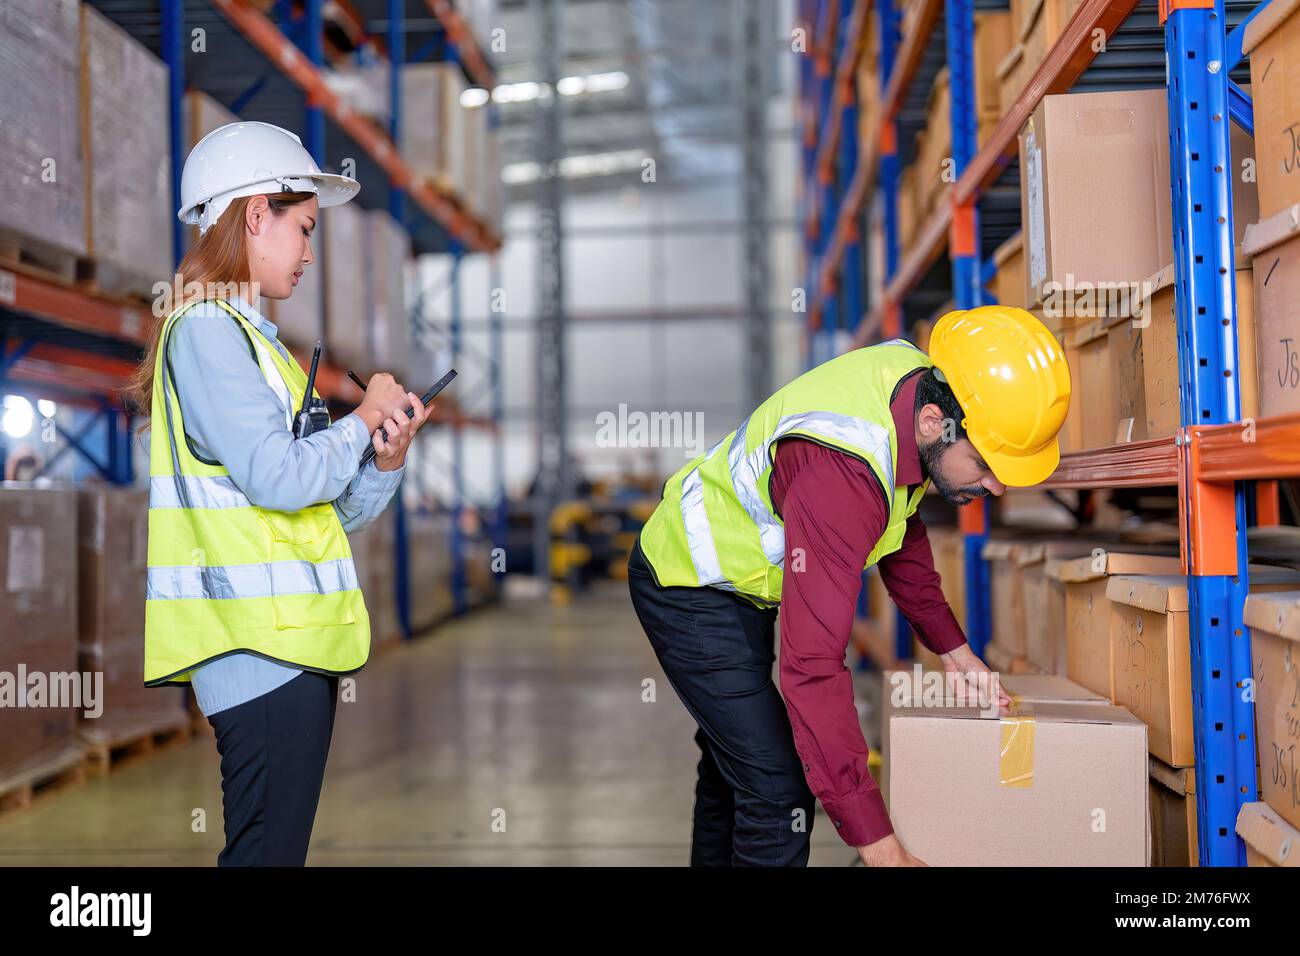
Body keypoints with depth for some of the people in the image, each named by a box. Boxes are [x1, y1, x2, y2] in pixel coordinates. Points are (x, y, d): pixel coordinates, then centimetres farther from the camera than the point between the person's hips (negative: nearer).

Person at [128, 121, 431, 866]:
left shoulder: (250, 336, 22)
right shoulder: (207, 328, -8)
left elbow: (331, 513, 19)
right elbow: (281, 477, -19)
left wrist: (386, 459, 1)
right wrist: (363, 419, -3)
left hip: (296, 640, 10)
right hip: (258, 644, -10)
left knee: (280, 845, 13)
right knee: (267, 849, -7)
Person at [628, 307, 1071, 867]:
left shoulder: (917, 377, -13)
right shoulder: (842, 470, -40)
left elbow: (902, 527, 8)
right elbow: (813, 665, -42)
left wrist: (951, 646, 6)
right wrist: (879, 847, -41)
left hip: (736, 584, 9)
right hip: (689, 590, -9)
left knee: (733, 762, 25)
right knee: (779, 795, -15)